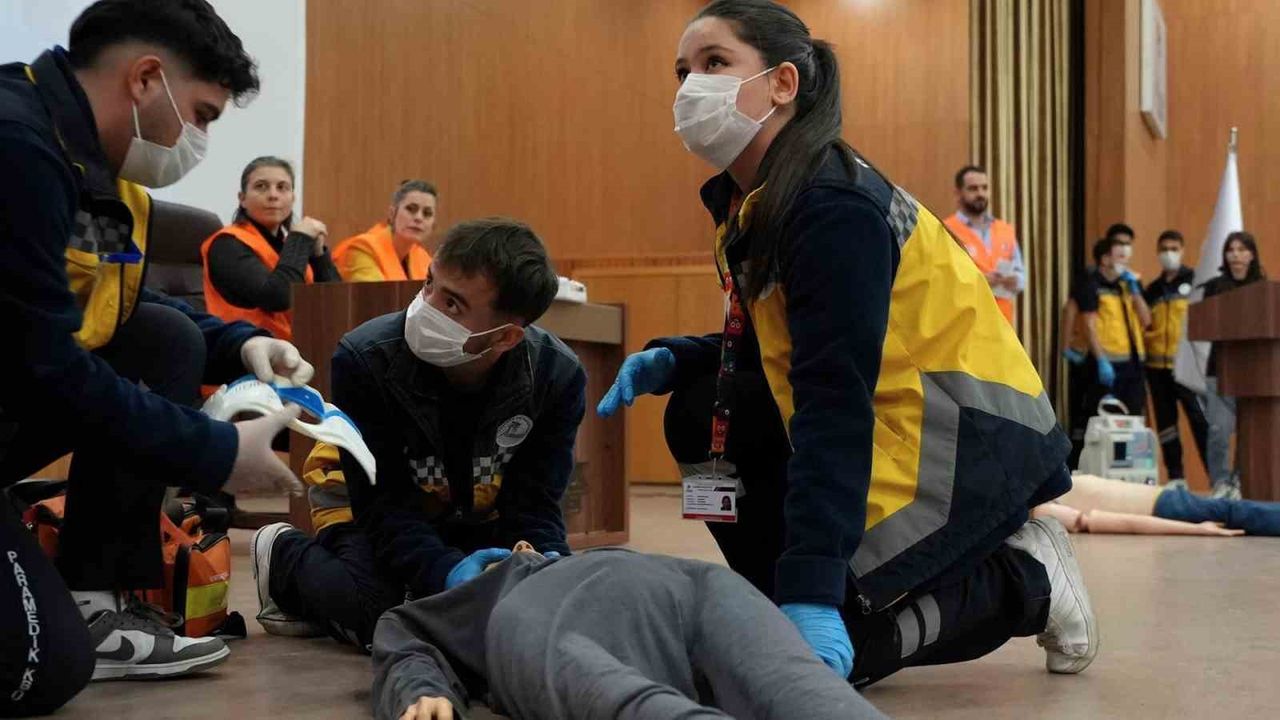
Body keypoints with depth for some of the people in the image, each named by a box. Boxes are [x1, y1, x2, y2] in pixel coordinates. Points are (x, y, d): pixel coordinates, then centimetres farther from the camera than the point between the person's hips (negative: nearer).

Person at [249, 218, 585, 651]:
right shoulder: (363, 358, -32)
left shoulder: (558, 375, -26)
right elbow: (380, 501, -28)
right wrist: (445, 570, -46)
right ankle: (287, 555, 6)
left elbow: (534, 504, -21)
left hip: (477, 524, 4)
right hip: (375, 515, -4)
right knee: (375, 614, -28)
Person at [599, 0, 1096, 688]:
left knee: (791, 653, -14)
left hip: (973, 442, -9)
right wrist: (673, 360, -2)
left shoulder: (834, 207, -22)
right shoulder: (753, 200, 6)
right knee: (702, 412, 3)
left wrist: (811, 593, -34)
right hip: (892, 423, 9)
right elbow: (779, 347, 17)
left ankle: (1023, 581, 0)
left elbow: (836, 399, -29)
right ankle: (778, 598, 6)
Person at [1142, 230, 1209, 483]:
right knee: (1165, 423, 8)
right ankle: (1175, 477, 16)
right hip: (1157, 365, 5)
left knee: (1200, 419, -10)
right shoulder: (1153, 289, 16)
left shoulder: (1195, 281, 2)